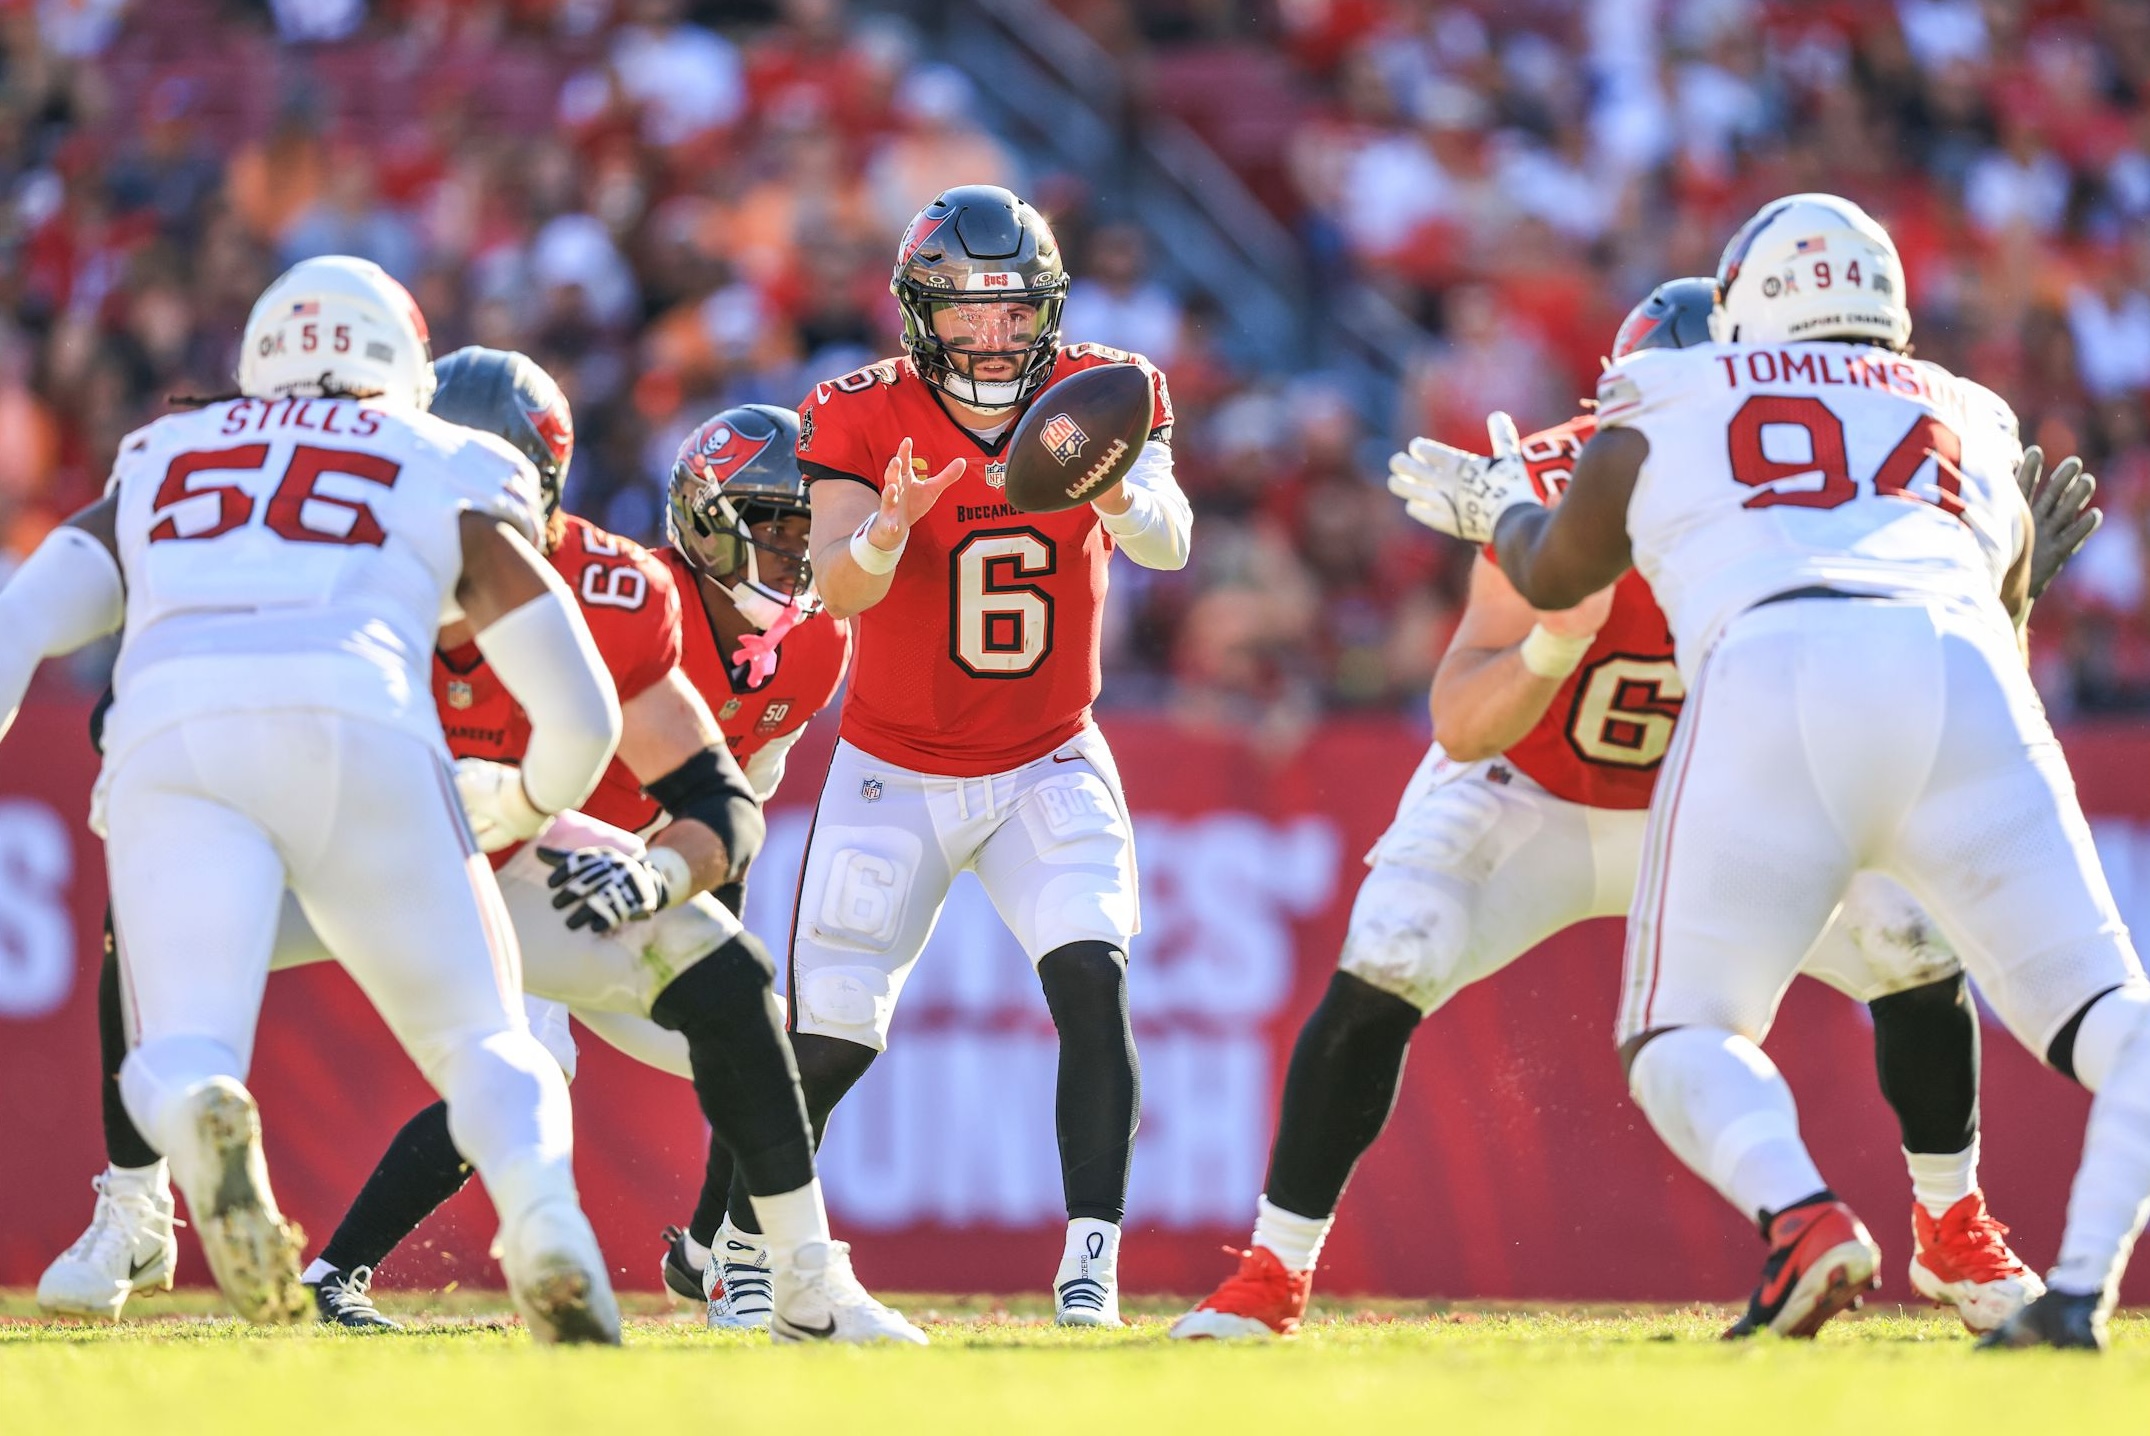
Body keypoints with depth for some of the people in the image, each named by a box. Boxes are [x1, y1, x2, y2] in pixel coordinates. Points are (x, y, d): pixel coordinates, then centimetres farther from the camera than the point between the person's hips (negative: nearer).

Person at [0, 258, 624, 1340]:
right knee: (480, 1044, 10)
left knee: (181, 1057, -3)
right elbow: (579, 712, 24)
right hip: (357, 732, -1)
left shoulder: (156, 470, 33)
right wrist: (536, 808, 45)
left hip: (171, 744, 1)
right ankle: (544, 1225, -24)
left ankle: (204, 1124, -42)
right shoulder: (453, 485, 27)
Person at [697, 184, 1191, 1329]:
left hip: (1048, 769, 1)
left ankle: (1092, 1267, -18)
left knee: (1093, 984, -21)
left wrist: (1108, 486, -49)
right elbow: (836, 589, -27)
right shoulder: (865, 418, -14)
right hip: (896, 773, -1)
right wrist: (889, 524, -49)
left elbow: (1168, 543, -26)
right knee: (829, 1039, 0)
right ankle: (740, 1246, 24)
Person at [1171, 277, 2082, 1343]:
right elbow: (1461, 727, -31)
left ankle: (1953, 1235, 12)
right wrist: (1557, 640, -51)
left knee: (1919, 949, -12)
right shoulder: (1562, 489, -30)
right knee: (1381, 974, -24)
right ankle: (1271, 1273, -9)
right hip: (1531, 798, -3)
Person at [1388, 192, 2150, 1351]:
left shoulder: (1666, 406, 27)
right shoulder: (1976, 429, 32)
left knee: (1683, 1039, 11)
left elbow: (1553, 576, 42)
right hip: (1960, 682, 1)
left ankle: (1803, 1218, -19)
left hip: (1774, 678, -1)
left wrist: (1492, 502, 62)